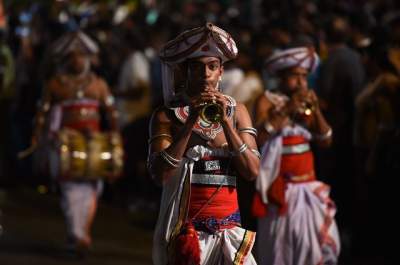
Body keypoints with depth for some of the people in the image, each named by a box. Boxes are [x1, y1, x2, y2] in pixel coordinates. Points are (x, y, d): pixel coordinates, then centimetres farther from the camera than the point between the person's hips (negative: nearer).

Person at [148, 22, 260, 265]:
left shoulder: (237, 112, 10)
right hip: (186, 226, -2)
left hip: (229, 225, 2)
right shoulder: (167, 115, 2)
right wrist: (191, 121, -16)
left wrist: (225, 121, -9)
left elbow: (252, 172, -1)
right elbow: (159, 174, -12)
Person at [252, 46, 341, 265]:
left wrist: (315, 110, -8)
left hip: (309, 185, 5)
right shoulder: (267, 101, -4)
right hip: (282, 187, -5)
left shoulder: (306, 103, 13)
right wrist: (287, 110, -20)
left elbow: (326, 141, 5)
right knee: (282, 245, -5)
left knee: (323, 240, -2)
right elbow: (258, 139, -21)